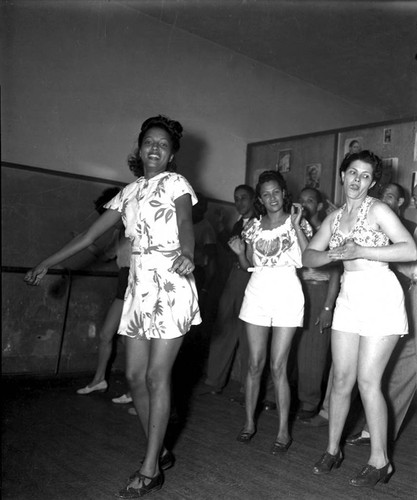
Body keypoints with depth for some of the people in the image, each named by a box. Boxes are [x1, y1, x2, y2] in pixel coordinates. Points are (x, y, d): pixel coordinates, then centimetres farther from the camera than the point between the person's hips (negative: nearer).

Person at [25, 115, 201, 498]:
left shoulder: (175, 183, -1)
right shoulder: (130, 191, 15)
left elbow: (186, 225, -20)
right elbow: (90, 235, 17)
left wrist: (186, 254, -42)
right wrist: (47, 264, 18)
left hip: (170, 284, -6)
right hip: (138, 285, 6)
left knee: (157, 376, -4)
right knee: (135, 375, 7)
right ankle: (159, 452, 24)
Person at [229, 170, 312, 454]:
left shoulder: (297, 223, 3)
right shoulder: (254, 226, 12)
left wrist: (297, 227, -14)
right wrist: (240, 253, -5)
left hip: (287, 294, -3)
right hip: (257, 292, 3)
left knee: (278, 367, -4)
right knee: (255, 364, 5)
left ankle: (284, 432, 6)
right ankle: (249, 423, 18)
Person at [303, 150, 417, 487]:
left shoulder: (377, 209, -4)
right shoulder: (335, 217, 13)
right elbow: (308, 257, 9)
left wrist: (359, 251, -18)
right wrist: (332, 255, -12)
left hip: (380, 295, -5)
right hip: (348, 296, 5)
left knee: (368, 381, -5)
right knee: (342, 379, 7)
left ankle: (380, 461, 11)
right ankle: (332, 450, 22)